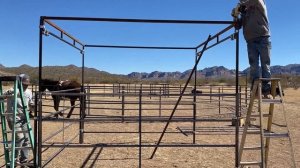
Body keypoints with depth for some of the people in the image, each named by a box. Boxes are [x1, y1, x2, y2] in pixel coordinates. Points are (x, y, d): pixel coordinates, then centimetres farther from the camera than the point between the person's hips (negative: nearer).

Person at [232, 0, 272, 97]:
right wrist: (236, 16, -2)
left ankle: (266, 90, -4)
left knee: (265, 65, -4)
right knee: (254, 66, -2)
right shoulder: (244, 12, 18)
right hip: (251, 41, 4)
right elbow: (238, 26, 15)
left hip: (263, 39, -4)